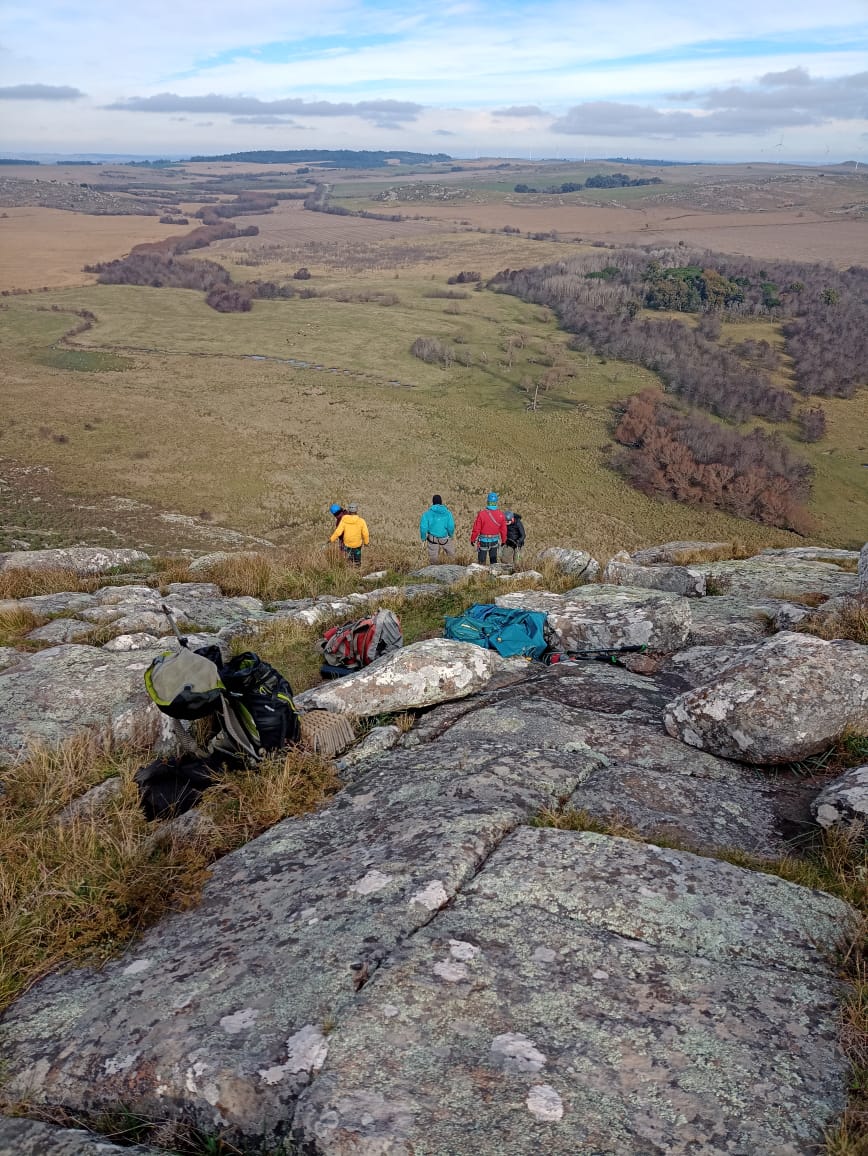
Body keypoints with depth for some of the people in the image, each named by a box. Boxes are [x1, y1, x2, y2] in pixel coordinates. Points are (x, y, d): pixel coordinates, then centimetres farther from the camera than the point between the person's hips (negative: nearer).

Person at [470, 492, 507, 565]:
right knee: (493, 560, 18)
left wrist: (472, 540, 2)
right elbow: (503, 529, 0)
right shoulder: (501, 514, -9)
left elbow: (476, 529, -13)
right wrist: (503, 540, 15)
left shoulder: (482, 514, -19)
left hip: (483, 541, -3)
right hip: (495, 540, 3)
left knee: (481, 561, 6)